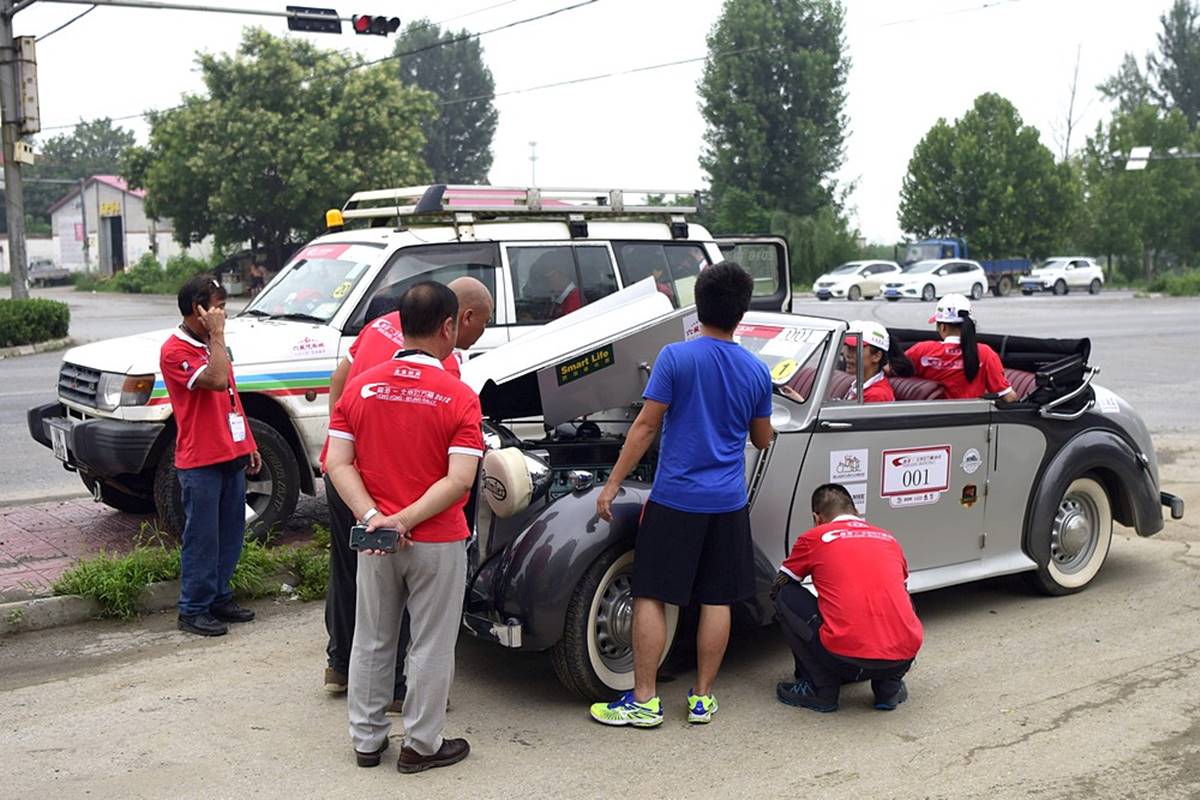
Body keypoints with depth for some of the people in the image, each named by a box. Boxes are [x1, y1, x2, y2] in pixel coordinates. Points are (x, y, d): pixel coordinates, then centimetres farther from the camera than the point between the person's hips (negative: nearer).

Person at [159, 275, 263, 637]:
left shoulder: (211, 345, 16)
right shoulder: (175, 350, -13)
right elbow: (216, 379, -28)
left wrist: (248, 445, 20)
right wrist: (217, 334, -20)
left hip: (231, 457, 8)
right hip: (200, 462, -8)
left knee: (230, 534, 13)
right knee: (202, 537, -2)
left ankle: (220, 597, 26)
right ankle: (193, 610, 8)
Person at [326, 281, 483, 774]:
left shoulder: (360, 387, -2)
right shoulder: (460, 398, -14)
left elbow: (338, 463, -8)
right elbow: (459, 480, -22)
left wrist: (371, 516, -14)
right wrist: (407, 520, -19)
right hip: (437, 543, -4)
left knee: (371, 641, 18)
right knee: (431, 646, 11)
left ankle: (366, 739, 29)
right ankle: (421, 746, 21)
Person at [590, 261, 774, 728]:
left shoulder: (676, 357, -10)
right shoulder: (756, 371, 2)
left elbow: (646, 426, -10)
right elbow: (762, 440, 12)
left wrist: (613, 484, -3)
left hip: (674, 498, -3)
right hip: (728, 502, 4)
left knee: (650, 596, 3)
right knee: (717, 600, 9)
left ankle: (644, 701, 5)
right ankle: (702, 698, 16)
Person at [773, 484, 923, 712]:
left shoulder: (814, 538, 11)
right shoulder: (889, 539, 23)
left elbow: (777, 588, 26)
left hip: (845, 658, -4)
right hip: (903, 657, 4)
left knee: (787, 596, 16)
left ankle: (821, 689, 13)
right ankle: (889, 686, 19)